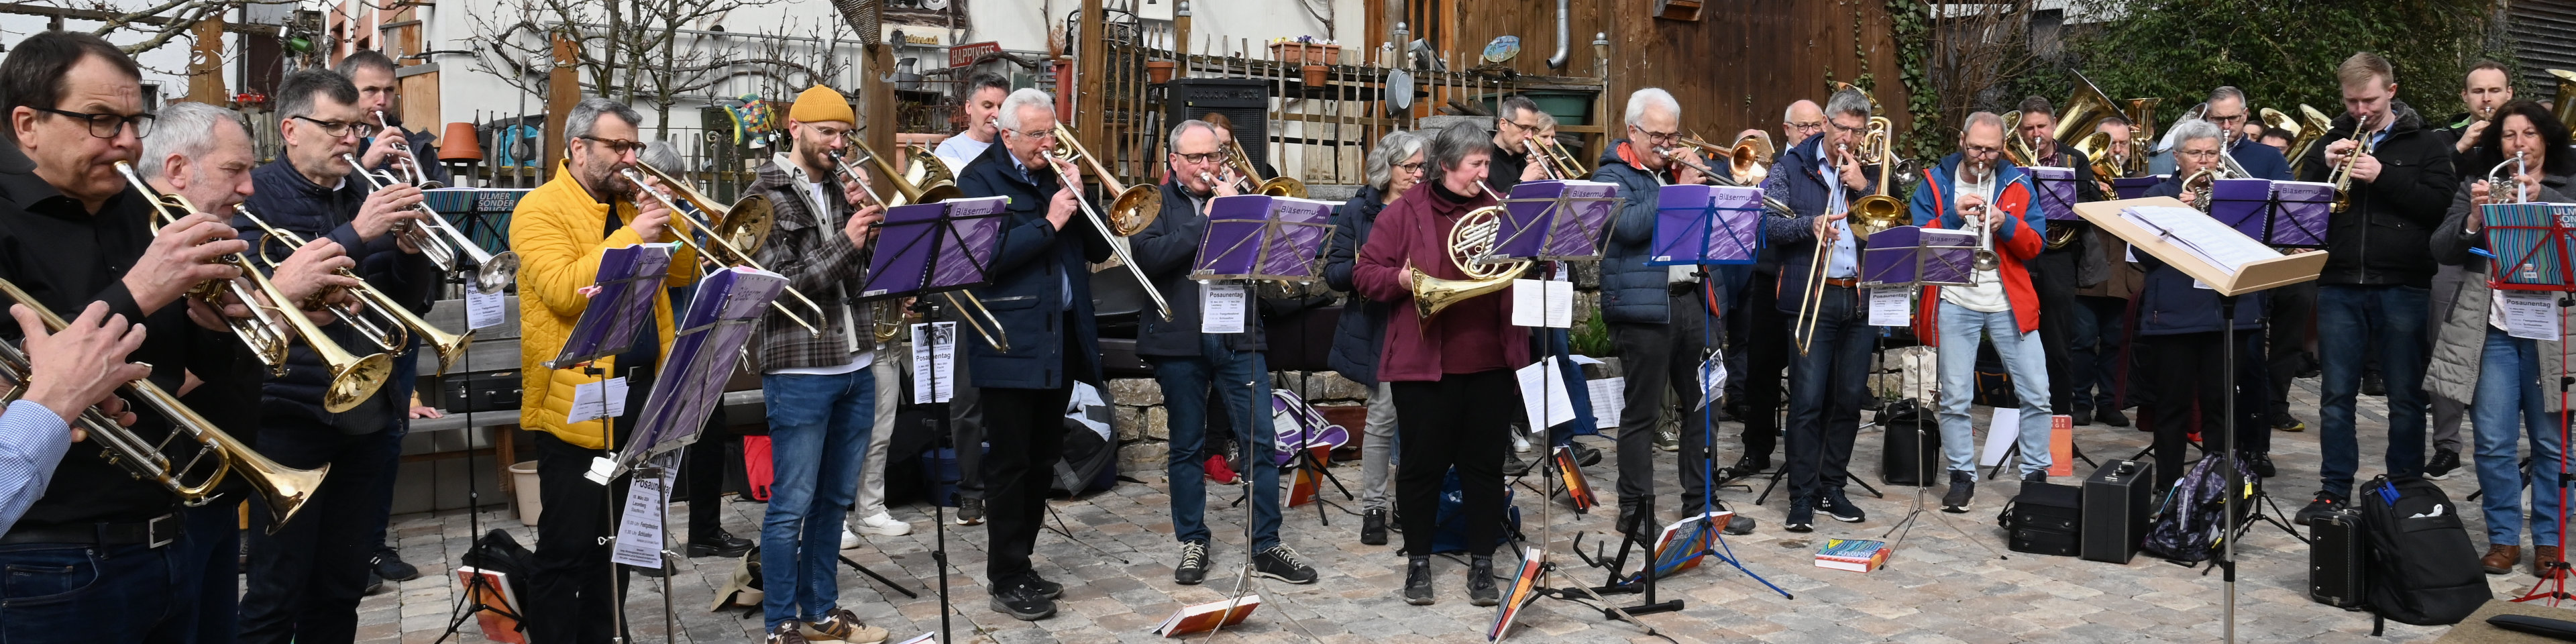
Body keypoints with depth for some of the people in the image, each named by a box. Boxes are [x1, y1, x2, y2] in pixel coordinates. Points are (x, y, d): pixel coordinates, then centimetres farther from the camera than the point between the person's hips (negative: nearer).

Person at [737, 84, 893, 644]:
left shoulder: (840, 190, 11)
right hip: (800, 372, -6)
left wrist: (868, 222, -8)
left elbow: (864, 272, 8)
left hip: (856, 367, 7)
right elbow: (779, 285, -15)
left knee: (834, 499, 14)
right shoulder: (766, 196, -7)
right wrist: (845, 242, -20)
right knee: (791, 505, 0)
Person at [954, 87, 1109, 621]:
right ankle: (1008, 581, 4)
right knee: (1009, 464, -2)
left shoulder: (1058, 174, 15)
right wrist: (1048, 223, -18)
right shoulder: (981, 179, -4)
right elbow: (987, 256, -17)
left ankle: (1019, 563, 23)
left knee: (1042, 462, 12)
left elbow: (1099, 250, 11)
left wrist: (1078, 201, -4)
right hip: (1012, 346, -6)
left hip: (1062, 344, 7)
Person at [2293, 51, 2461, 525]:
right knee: (2336, 394, 5)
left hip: (2402, 286, -2)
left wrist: (2382, 177, -17)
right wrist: (2325, 167, -9)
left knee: (2406, 397, 5)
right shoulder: (2331, 143, 13)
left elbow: (2441, 205, -7)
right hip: (2338, 286, 2)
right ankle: (2334, 490, 12)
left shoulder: (2426, 145, 6)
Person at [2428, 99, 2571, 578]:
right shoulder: (2477, 188, 11)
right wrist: (2472, 218, -15)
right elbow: (2443, 252, 2)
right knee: (2494, 442, 0)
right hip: (2492, 328, 1)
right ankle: (2503, 538, 9)